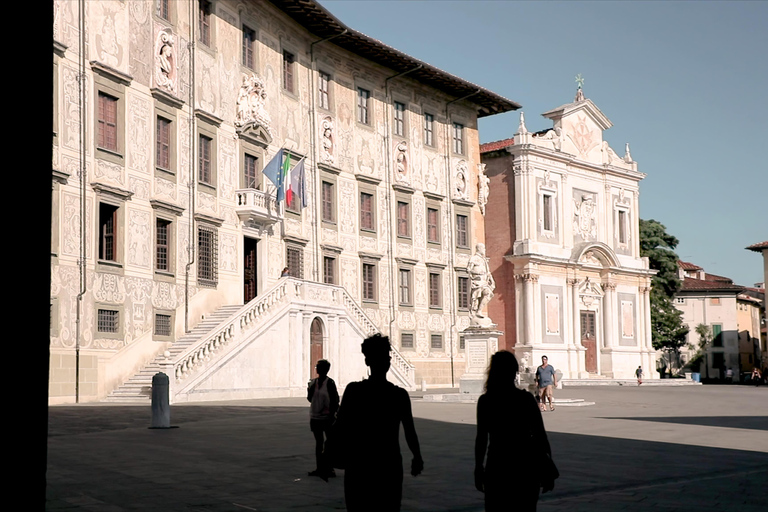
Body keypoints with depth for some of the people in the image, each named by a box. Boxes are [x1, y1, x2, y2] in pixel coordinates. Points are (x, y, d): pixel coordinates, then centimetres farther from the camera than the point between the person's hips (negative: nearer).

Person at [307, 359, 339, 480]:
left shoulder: (330, 383, -10)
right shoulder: (313, 382, 7)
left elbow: (335, 401, -9)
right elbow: (310, 399, 10)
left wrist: (332, 415, -12)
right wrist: (310, 390, -8)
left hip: (327, 417, -6)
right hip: (315, 417, 6)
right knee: (319, 442, 12)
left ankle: (329, 468, 8)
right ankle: (319, 468, 19)